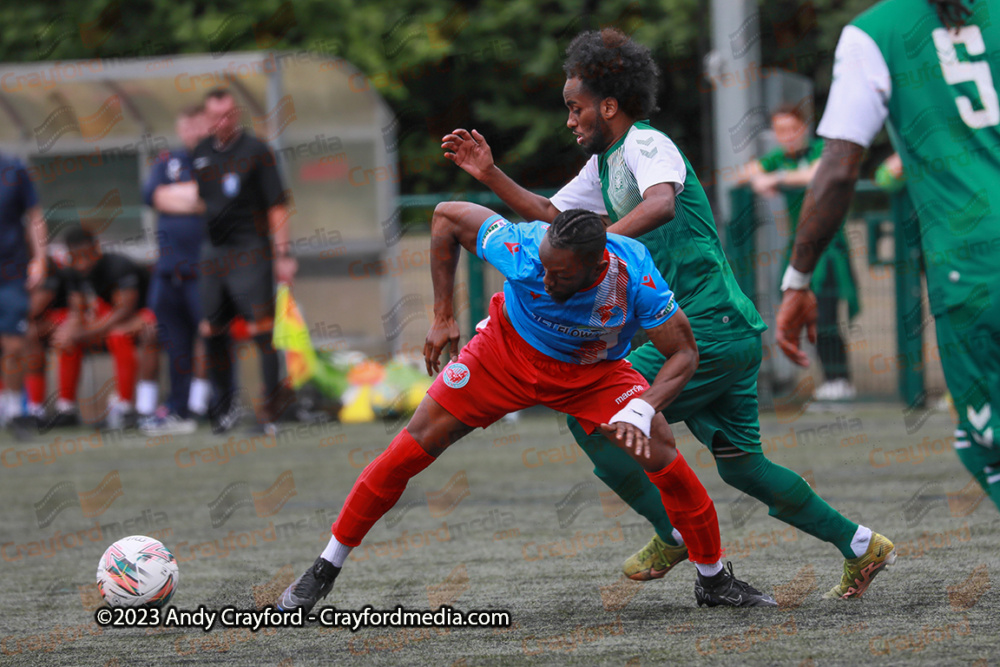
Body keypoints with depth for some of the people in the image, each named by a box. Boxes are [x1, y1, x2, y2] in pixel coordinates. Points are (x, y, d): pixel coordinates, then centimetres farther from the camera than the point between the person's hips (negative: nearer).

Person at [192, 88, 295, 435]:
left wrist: (282, 254, -11)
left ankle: (272, 402, -6)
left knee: (261, 328, -10)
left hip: (249, 250, -6)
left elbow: (277, 206, -6)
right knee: (212, 330, 6)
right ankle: (224, 403, 17)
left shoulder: (256, 151, -4)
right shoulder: (201, 153, 12)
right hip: (212, 251, 6)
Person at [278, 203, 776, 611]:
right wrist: (443, 317, -13)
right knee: (414, 446, -8)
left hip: (594, 372, 0)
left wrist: (641, 410, -38)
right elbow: (446, 216, -16)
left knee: (662, 454, -17)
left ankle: (714, 579, 5)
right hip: (509, 351, 0)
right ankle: (324, 570, 5)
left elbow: (683, 354, -21)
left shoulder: (635, 275, -34)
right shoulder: (520, 247, -35)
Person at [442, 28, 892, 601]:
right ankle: (860, 547, 18)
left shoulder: (646, 144, -11)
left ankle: (675, 536, 2)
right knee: (741, 465, 13)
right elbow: (549, 213, 27)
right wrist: (491, 175, 15)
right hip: (733, 335, 10)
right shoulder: (604, 165, 18)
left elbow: (662, 203, -33)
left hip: (709, 332, -10)